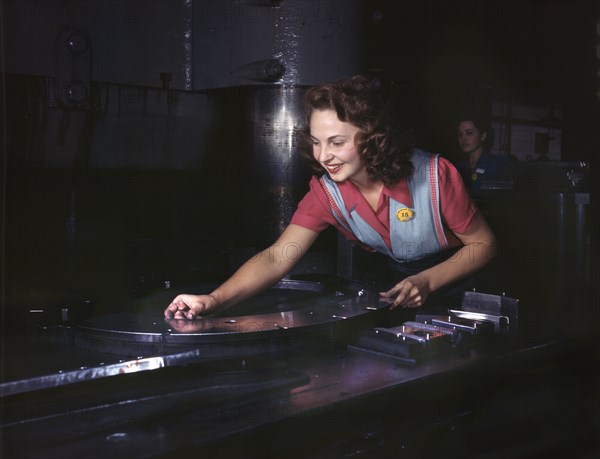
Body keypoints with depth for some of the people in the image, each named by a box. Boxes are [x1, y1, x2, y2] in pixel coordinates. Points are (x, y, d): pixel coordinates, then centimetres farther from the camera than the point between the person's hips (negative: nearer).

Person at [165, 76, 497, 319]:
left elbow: (483, 244, -14)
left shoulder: (434, 175, -26)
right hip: (392, 286, 3)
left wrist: (427, 282, -30)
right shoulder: (326, 191, -16)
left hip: (451, 283, -3)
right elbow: (277, 258, -25)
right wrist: (214, 300, -41)